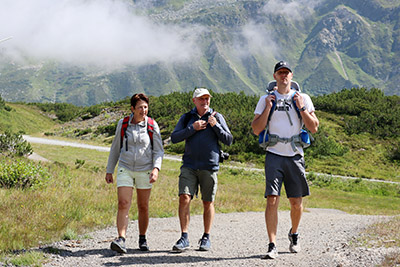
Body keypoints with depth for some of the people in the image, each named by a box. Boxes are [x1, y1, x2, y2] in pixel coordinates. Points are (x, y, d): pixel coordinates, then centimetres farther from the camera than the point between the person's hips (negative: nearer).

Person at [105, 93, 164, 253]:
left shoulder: (152, 125, -1)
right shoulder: (123, 124, 2)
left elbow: (158, 150, 0)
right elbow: (115, 148, 11)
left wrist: (156, 168, -17)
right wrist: (109, 171, 12)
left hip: (145, 171, 0)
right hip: (125, 169, 0)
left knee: (143, 207, 7)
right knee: (123, 204, -15)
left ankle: (142, 239, 24)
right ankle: (121, 240, -22)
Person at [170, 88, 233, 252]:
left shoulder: (217, 117, 6)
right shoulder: (186, 118, 11)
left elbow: (229, 140, 1)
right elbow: (174, 138, 0)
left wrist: (215, 125, -11)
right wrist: (193, 128, -9)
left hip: (210, 166, -1)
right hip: (189, 166, 1)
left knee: (208, 203, 5)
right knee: (184, 198, -13)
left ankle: (206, 238, 18)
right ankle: (184, 238, -9)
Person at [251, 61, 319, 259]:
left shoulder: (303, 99, 9)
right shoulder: (266, 100, 8)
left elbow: (314, 128, 4)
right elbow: (256, 130, 3)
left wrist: (302, 108, -7)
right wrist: (268, 108, -7)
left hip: (295, 156, 1)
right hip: (274, 155, -1)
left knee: (296, 202, 7)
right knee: (272, 200, -13)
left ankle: (294, 235, 33)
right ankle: (272, 245, -12)